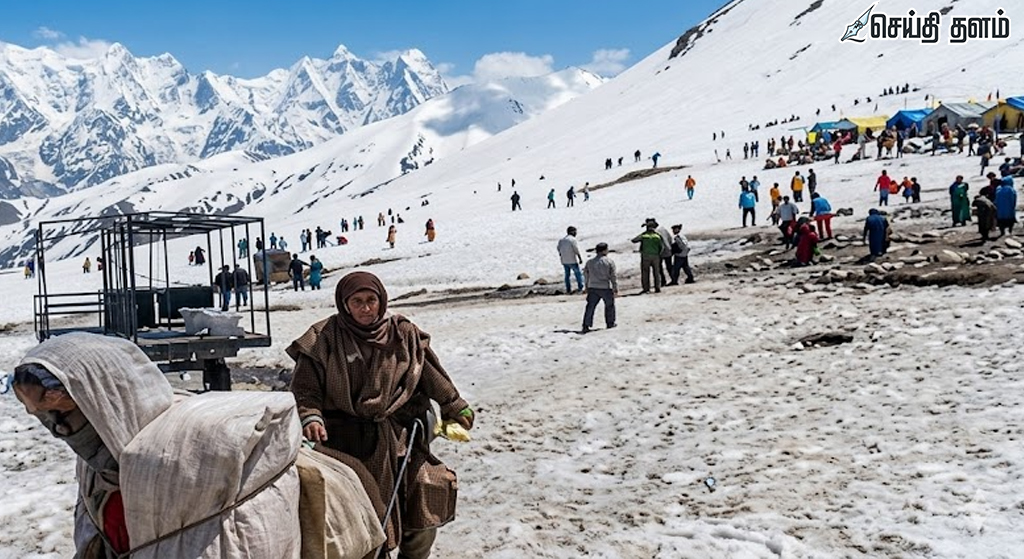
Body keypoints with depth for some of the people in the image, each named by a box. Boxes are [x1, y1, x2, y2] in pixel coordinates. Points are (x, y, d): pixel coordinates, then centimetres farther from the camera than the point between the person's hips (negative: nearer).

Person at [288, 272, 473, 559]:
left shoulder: (403, 334, 3)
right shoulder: (324, 339, -4)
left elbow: (433, 375, 13)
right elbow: (305, 388, -2)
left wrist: (455, 408, 19)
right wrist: (310, 417, -20)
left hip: (400, 435, 3)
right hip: (348, 441, -2)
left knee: (428, 497, 2)